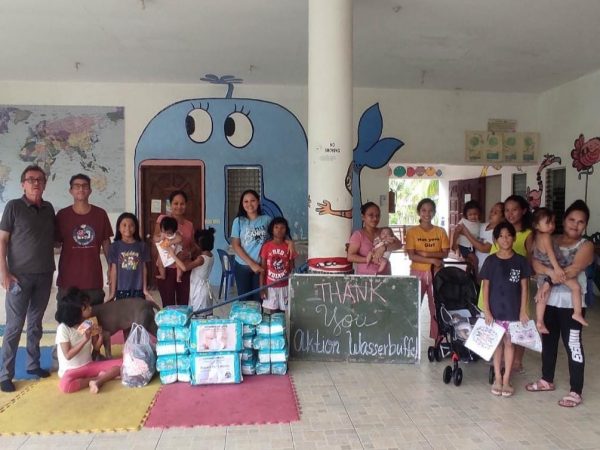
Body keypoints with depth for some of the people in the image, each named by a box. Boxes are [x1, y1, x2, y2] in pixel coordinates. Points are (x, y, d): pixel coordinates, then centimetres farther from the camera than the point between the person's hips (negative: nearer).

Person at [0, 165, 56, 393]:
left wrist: (53, 268, 7)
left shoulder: (49, 208, 8)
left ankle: (33, 364, 24)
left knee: (36, 323, 13)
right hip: (20, 276, -4)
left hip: (44, 276, 4)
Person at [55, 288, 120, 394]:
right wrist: (85, 339, -26)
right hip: (71, 370, -5)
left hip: (89, 365, 5)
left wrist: (100, 335, -11)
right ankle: (99, 377, -20)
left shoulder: (88, 324, 1)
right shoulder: (63, 328, -14)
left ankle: (98, 381, -28)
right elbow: (68, 355, -18)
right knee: (65, 385, -39)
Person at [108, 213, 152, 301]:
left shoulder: (141, 245, 1)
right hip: (121, 290, -1)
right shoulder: (115, 246, -1)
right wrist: (112, 291, -1)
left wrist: (145, 289, 1)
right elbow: (114, 270, 0)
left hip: (138, 290, 1)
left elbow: (144, 268, 3)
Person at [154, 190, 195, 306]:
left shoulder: (189, 225, 11)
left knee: (184, 305, 5)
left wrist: (189, 252, -2)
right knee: (169, 306, 0)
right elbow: (155, 238, -10)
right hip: (166, 268, -3)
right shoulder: (163, 218, 0)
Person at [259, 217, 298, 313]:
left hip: (284, 287, 1)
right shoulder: (266, 246, -5)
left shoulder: (289, 247, -2)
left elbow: (292, 269, 1)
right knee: (270, 313, 5)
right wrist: (262, 287, -6)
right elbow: (263, 269, -2)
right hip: (270, 286, -1)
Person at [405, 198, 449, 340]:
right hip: (418, 273, -2)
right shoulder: (412, 232, -2)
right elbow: (412, 256, -10)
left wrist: (425, 253, -15)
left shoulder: (440, 231, 4)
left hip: (436, 273, 2)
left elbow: (445, 253, -4)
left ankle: (437, 338, 17)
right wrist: (433, 260, -18)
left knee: (437, 307, 6)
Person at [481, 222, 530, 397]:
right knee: (497, 343, 10)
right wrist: (486, 311, -7)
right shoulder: (490, 261, -4)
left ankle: (506, 379, 18)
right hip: (495, 310, 0)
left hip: (513, 310, 0)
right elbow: (485, 287, -2)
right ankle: (497, 378, 21)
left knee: (509, 343, 9)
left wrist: (523, 311, -3)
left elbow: (524, 287, 1)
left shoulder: (520, 261, -2)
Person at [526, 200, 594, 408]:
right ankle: (547, 380, 32)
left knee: (573, 346, -1)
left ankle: (576, 391, 9)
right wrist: (550, 271, -25)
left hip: (571, 303, -5)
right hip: (549, 301, 5)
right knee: (548, 341, 16)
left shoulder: (586, 246, -4)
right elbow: (535, 262, -7)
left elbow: (573, 270, -20)